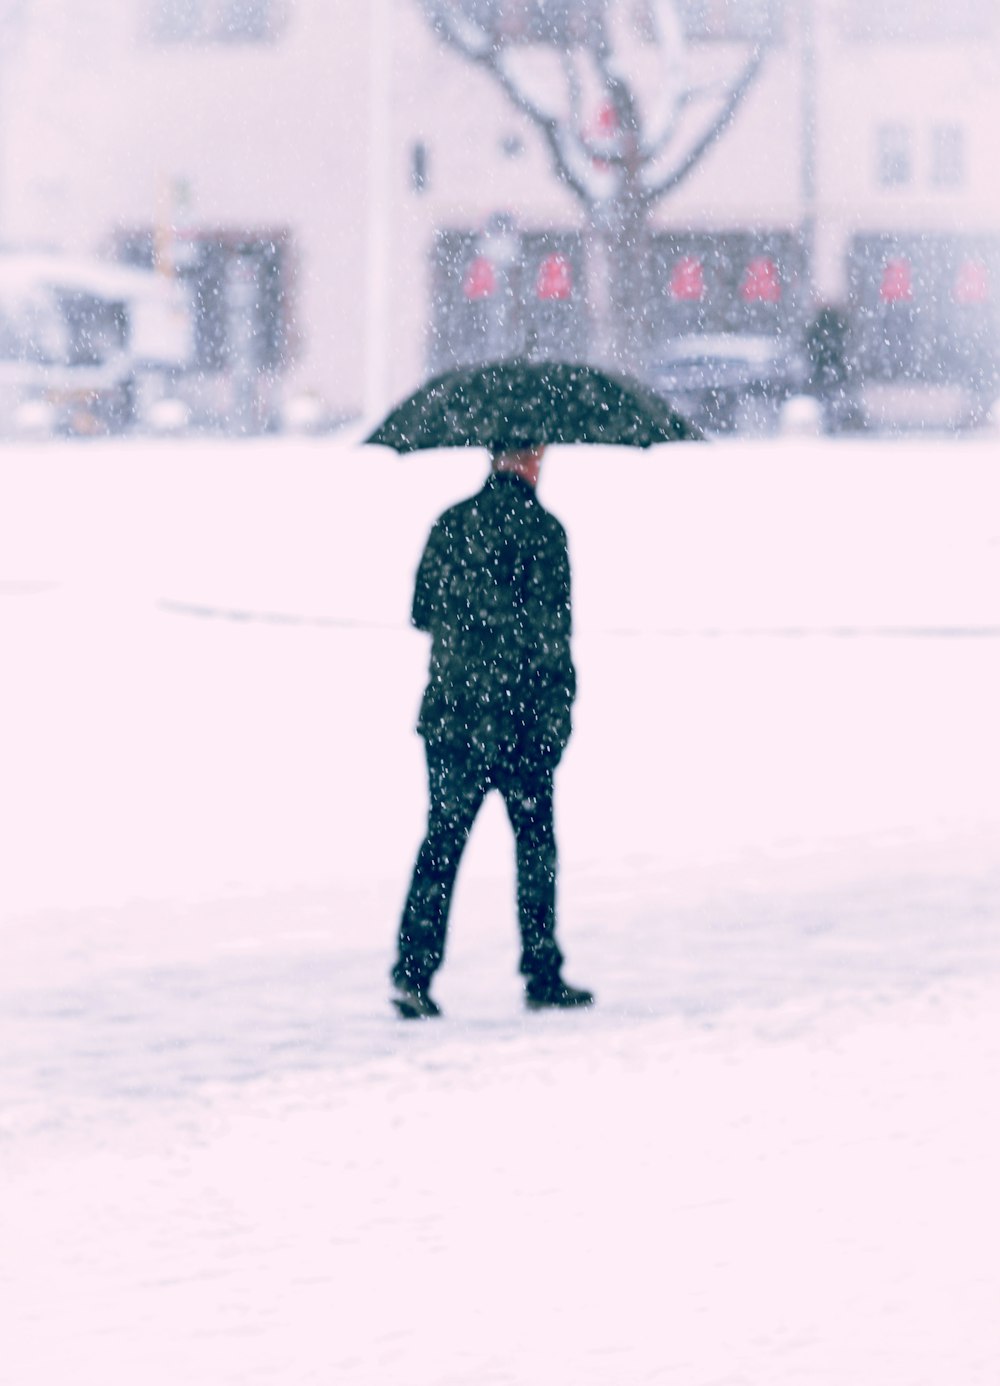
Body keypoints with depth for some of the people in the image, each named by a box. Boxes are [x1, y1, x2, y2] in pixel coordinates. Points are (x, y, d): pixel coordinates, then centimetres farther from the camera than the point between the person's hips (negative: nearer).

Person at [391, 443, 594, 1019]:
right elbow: (551, 629, -13)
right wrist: (560, 709, -8)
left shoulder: (450, 524, 6)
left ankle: (414, 971, -7)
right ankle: (543, 976, 15)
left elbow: (421, 613, 10)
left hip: (449, 712, 3)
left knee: (443, 838, 6)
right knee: (535, 841, 11)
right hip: (518, 717, -3)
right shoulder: (540, 528, -8)